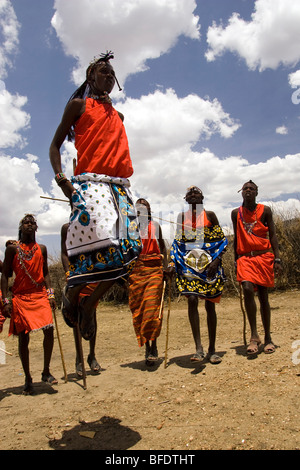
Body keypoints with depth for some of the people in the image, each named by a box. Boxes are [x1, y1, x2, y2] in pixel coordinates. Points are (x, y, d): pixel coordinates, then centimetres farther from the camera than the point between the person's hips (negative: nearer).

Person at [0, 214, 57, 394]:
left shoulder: (42, 249, 11)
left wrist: (51, 294, 2)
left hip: (40, 295, 2)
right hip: (20, 298, -2)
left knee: (49, 330, -12)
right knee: (23, 338, 2)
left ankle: (46, 371, 8)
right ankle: (28, 378, 17)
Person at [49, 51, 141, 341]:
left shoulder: (118, 115, 29)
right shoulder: (78, 104, 13)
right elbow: (55, 145, 7)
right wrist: (61, 178, -10)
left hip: (119, 186, 6)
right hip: (90, 183, -6)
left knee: (129, 247, -8)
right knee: (99, 245, -21)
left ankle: (88, 306, 6)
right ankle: (71, 296, 8)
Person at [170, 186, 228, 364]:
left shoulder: (210, 215, 7)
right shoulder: (182, 217, 13)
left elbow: (222, 240, 5)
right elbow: (177, 242, 14)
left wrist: (216, 260, -9)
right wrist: (173, 263, 2)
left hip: (209, 263, -1)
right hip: (188, 263, 1)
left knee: (210, 304, 3)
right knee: (192, 299, -16)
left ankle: (212, 349, 14)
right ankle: (199, 348, -12)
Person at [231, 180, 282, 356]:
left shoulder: (265, 210, 6)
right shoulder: (236, 213, 12)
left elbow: (272, 235, 4)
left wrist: (277, 259, -5)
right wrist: (236, 260, 15)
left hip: (263, 256, -1)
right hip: (245, 257, 1)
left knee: (263, 295, 2)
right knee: (247, 289, -21)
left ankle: (268, 338, 14)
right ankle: (254, 336, -14)